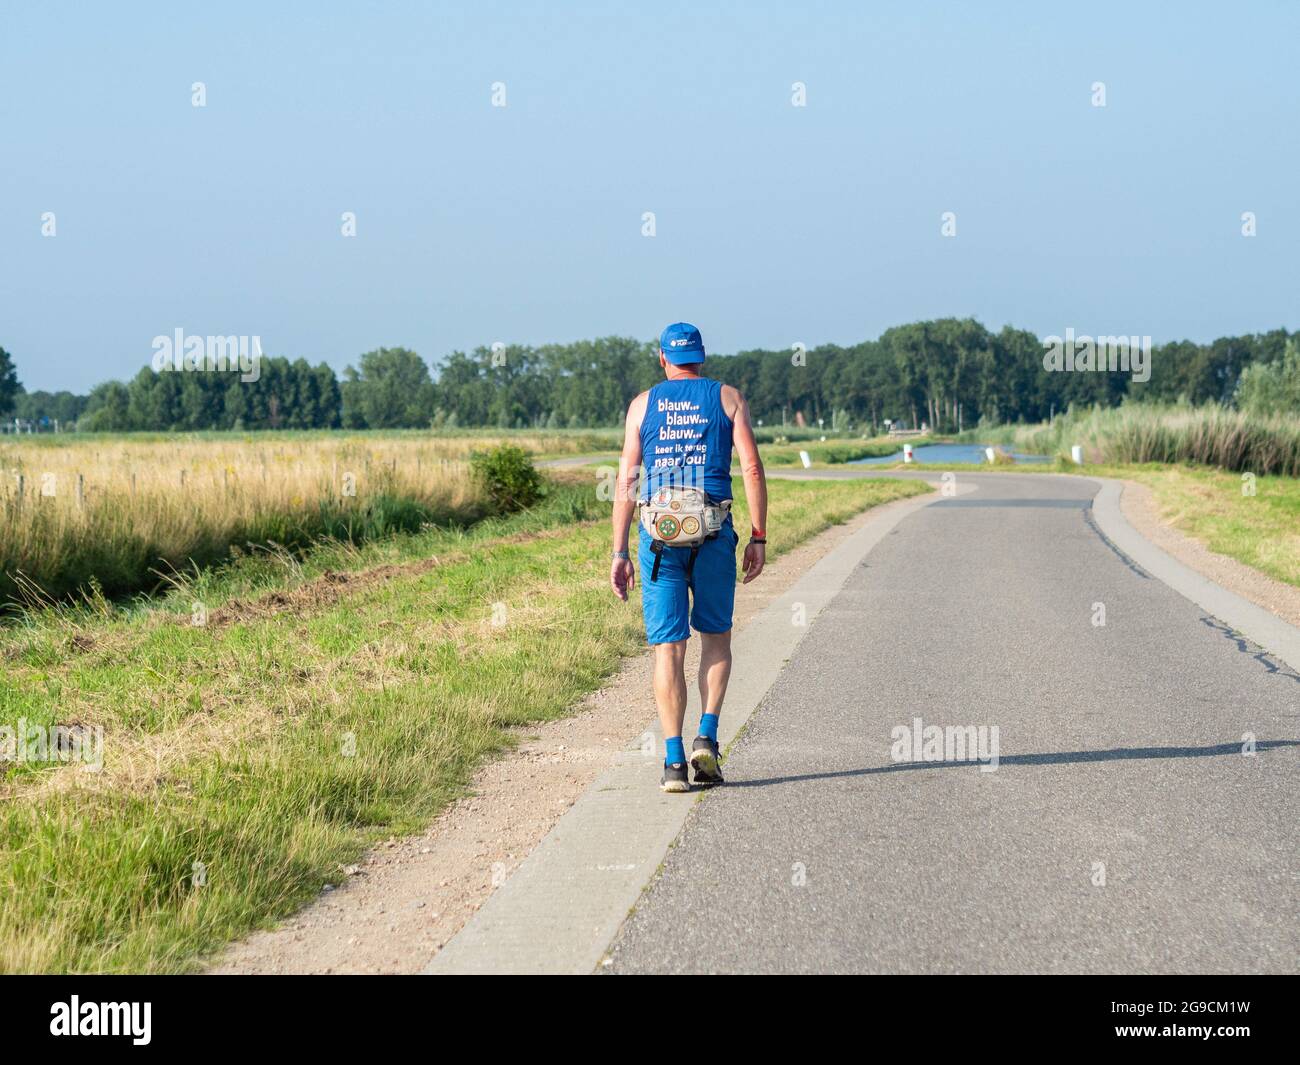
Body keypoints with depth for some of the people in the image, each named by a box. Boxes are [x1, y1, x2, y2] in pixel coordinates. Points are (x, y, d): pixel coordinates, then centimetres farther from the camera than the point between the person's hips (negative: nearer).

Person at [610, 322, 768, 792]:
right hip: (714, 532, 0)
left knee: (668, 647, 2)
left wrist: (620, 553, 5)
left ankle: (674, 761, -4)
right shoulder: (728, 398, 8)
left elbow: (626, 479, 3)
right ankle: (707, 737, 0)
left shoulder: (643, 404, 10)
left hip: (659, 533, 0)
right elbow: (751, 466, -3)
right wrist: (759, 537, 1)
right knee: (716, 636, 17)